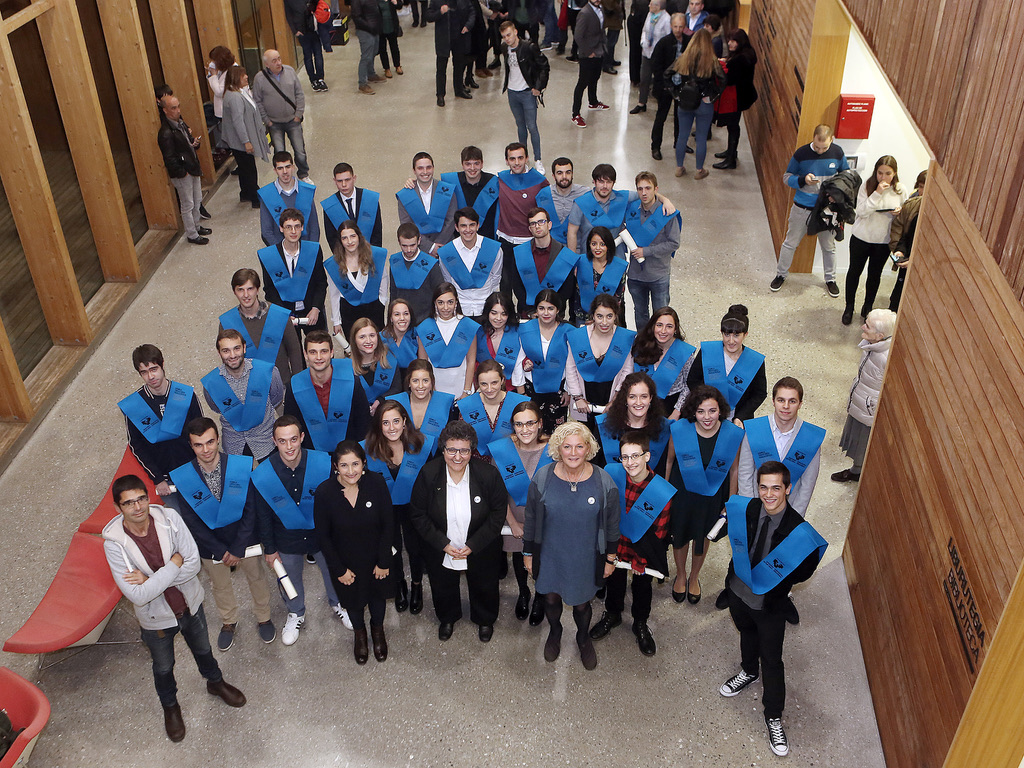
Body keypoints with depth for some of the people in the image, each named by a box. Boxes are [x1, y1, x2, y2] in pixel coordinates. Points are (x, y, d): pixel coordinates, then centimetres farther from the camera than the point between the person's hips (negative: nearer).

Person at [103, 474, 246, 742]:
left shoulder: (170, 518, -25)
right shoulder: (114, 543, -28)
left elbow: (193, 564, -23)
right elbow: (138, 595, -30)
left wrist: (150, 579, -29)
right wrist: (174, 564, -29)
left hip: (190, 604, 2)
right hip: (156, 618, -1)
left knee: (203, 650, 28)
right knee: (163, 667, 26)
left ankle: (215, 682, 60)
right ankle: (170, 706, 56)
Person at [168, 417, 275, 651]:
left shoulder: (242, 466, -23)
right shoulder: (181, 478, -21)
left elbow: (251, 511, -16)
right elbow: (192, 522, -14)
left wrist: (238, 549, -17)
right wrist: (221, 552, -15)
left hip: (245, 540, 0)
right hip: (211, 546, 1)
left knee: (257, 579, 21)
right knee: (220, 586, 24)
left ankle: (264, 618, 50)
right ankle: (229, 622, 53)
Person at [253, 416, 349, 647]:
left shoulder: (324, 463, -26)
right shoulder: (261, 476, -25)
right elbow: (263, 517, -8)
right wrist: (269, 549, 0)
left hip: (323, 535, 0)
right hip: (287, 542, 0)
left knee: (333, 573, 24)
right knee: (290, 581, 24)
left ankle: (337, 603, 57)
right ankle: (296, 615, 55)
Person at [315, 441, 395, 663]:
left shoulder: (376, 483, -25)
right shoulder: (324, 492, -26)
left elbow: (388, 525, -13)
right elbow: (323, 536, -13)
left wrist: (383, 562, -9)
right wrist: (339, 570, -9)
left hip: (375, 558, 1)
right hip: (345, 562, 0)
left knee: (378, 595, 26)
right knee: (353, 600, 25)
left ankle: (378, 630, 58)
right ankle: (359, 634, 57)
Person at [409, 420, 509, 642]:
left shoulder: (489, 474, -23)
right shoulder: (428, 474, -21)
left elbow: (498, 513, -14)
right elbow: (418, 514, -12)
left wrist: (473, 545, -19)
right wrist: (443, 543, -19)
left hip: (481, 550, -1)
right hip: (440, 550, 1)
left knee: (484, 588, 25)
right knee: (443, 589, 27)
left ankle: (485, 620, 58)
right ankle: (448, 618, 60)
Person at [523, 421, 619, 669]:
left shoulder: (604, 482, -16)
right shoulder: (542, 478, -15)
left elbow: (612, 525, -4)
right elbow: (530, 519, -3)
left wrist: (610, 559, 2)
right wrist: (528, 552, 3)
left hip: (586, 559, -1)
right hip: (550, 555, 1)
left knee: (581, 604, 17)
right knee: (551, 598, 22)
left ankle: (583, 638, 50)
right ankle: (554, 632, 54)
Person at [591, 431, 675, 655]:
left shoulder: (664, 492, -28)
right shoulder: (612, 473, -22)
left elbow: (658, 532, -16)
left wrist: (640, 561, -10)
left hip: (643, 550, -2)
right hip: (615, 543, 2)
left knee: (643, 586, 22)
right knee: (614, 581, 26)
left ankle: (640, 624, 50)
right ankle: (612, 615, 55)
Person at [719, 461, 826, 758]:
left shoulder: (799, 530, -29)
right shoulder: (744, 509, -20)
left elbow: (805, 569, -11)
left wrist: (776, 581, -11)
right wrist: (742, 565, 3)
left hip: (770, 604, -4)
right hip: (738, 590, 4)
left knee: (772, 660, 10)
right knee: (747, 634, 31)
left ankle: (774, 718, 29)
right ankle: (748, 671, 61)